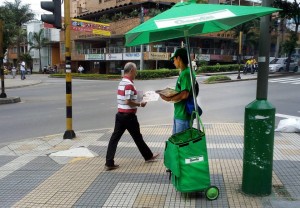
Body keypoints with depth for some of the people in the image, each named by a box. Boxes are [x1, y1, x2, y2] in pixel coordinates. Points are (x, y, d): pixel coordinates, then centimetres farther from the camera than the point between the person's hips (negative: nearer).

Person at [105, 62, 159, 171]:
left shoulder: (121, 82, 11)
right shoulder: (129, 84, -19)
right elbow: (128, 102, -22)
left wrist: (136, 101, 14)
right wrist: (140, 104, -10)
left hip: (120, 114, 8)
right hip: (129, 115, -8)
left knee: (115, 137, 3)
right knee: (137, 137, 8)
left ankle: (109, 163, 3)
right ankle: (148, 156, 27)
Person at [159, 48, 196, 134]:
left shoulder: (186, 73, -19)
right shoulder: (183, 72, 11)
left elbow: (184, 94, -26)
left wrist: (169, 99, -16)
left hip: (183, 115, -10)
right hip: (178, 113, 10)